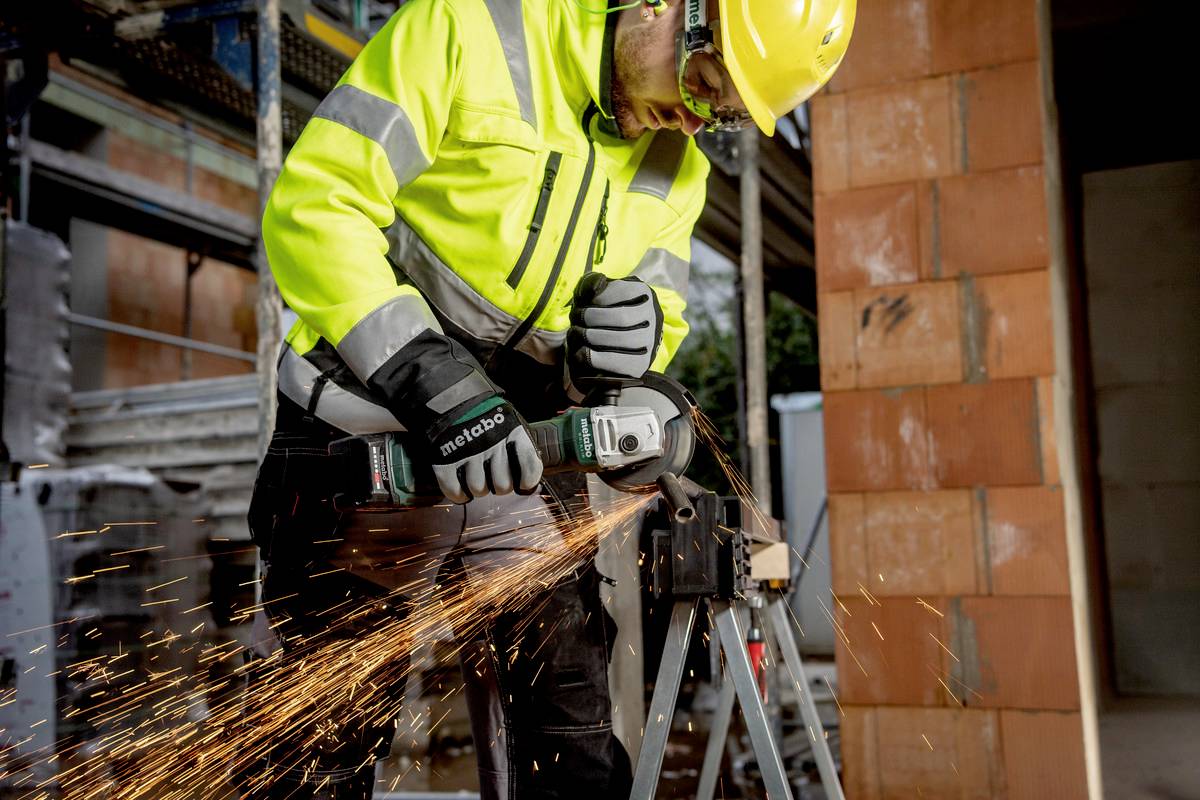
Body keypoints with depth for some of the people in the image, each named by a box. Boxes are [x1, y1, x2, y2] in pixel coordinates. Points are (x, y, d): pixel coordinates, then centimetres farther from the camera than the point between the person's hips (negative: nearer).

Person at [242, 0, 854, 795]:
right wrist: (429, 377, -30)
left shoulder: (676, 164, 6)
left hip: (516, 460, 5)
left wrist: (637, 331, -18)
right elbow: (312, 203, -19)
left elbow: (663, 307, 9)